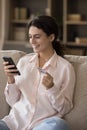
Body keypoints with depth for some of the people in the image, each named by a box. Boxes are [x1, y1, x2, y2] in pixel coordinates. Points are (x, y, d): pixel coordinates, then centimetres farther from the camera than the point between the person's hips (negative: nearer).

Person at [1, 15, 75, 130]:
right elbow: (13, 101, 11)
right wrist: (11, 79, -6)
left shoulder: (65, 67, 0)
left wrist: (51, 88, -16)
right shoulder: (24, 61, 11)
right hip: (16, 119, 1)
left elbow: (65, 109, -1)